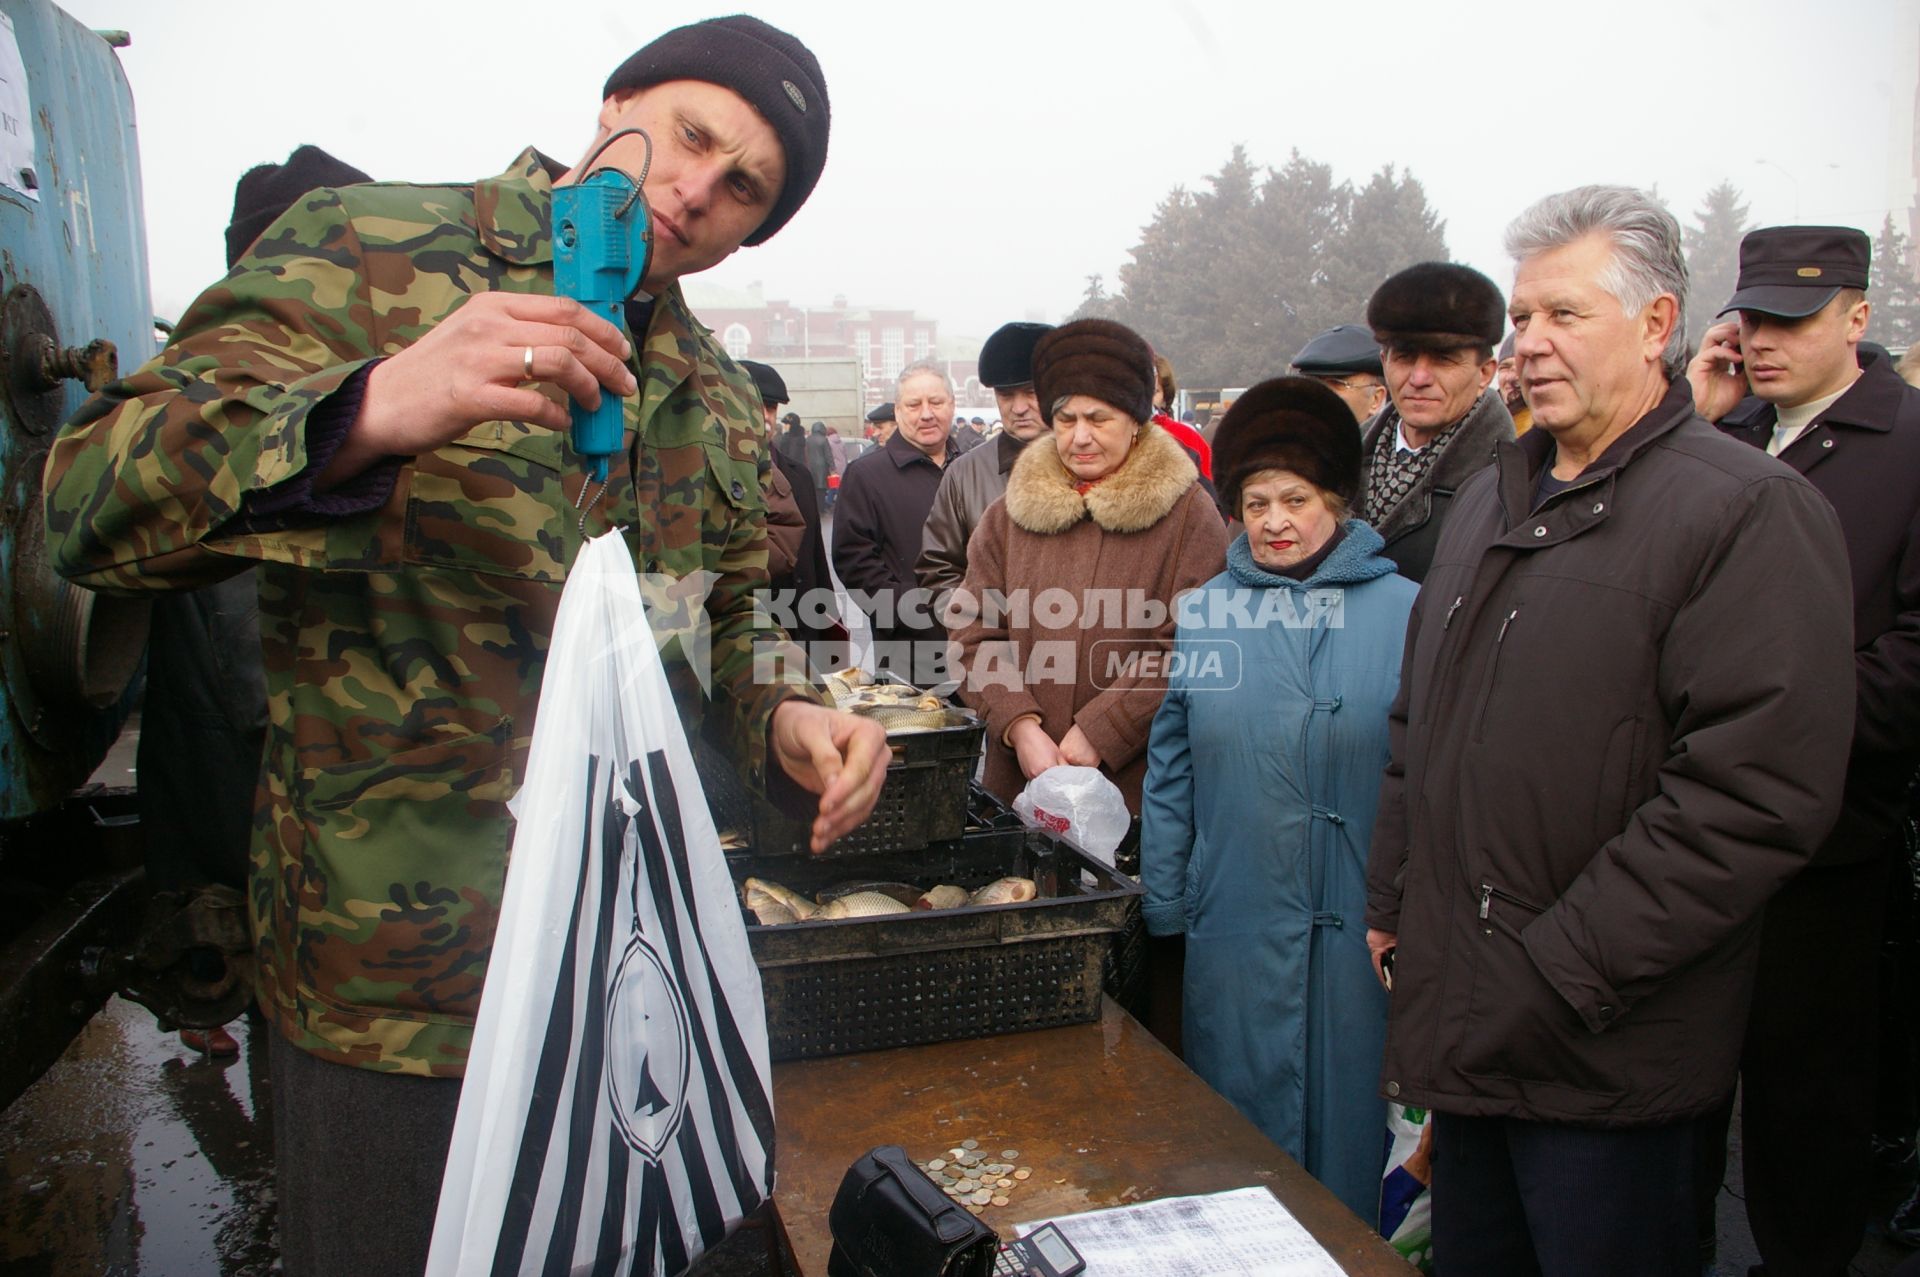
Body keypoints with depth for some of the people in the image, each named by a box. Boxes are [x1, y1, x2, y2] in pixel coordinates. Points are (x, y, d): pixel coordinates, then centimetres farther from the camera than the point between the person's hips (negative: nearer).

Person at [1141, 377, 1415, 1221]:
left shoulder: (1404, 613, -4)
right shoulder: (1202, 615, 3)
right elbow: (1170, 771, 6)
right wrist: (1163, 911, 4)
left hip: (1361, 926, -2)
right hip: (1234, 923, 2)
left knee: (1351, 1119, 13)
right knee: (1238, 1128, 14)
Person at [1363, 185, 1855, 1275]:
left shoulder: (1750, 510, -12)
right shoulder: (1493, 501, 13)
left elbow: (1757, 792, -21)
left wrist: (1566, 969, -20)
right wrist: (1393, 899, 12)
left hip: (1605, 1059, -7)